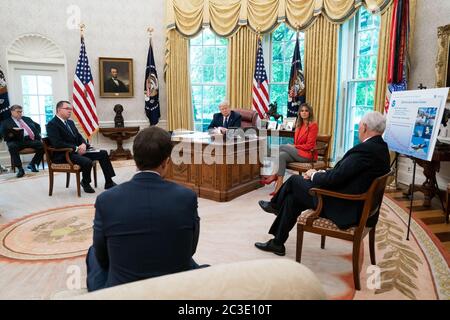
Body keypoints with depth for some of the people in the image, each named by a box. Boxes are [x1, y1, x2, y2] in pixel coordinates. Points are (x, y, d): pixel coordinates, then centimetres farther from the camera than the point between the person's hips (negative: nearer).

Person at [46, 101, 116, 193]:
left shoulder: (70, 122, 17)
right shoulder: (52, 124, -9)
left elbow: (79, 137, 18)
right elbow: (57, 143, -21)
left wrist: (83, 144, -6)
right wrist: (76, 148, -20)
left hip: (77, 150, 9)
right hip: (64, 155, -9)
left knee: (103, 153, -3)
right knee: (87, 162, -33)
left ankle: (109, 182, -1)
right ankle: (85, 183, -2)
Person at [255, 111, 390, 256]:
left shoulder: (365, 150, -25)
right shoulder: (382, 148, 6)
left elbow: (335, 177, -25)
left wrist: (314, 175, -6)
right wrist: (320, 173, 4)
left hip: (345, 209, -9)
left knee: (295, 180, 3)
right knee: (292, 197, 12)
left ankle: (275, 205, 33)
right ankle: (277, 243, 25)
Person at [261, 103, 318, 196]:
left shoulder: (313, 125, -7)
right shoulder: (299, 125, 16)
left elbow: (309, 145, -12)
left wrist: (294, 147, -12)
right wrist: (292, 147, -4)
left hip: (307, 154, -7)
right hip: (298, 153, 7)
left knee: (282, 147, -20)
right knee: (282, 155, -24)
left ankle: (275, 175, -13)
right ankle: (279, 184, -33)